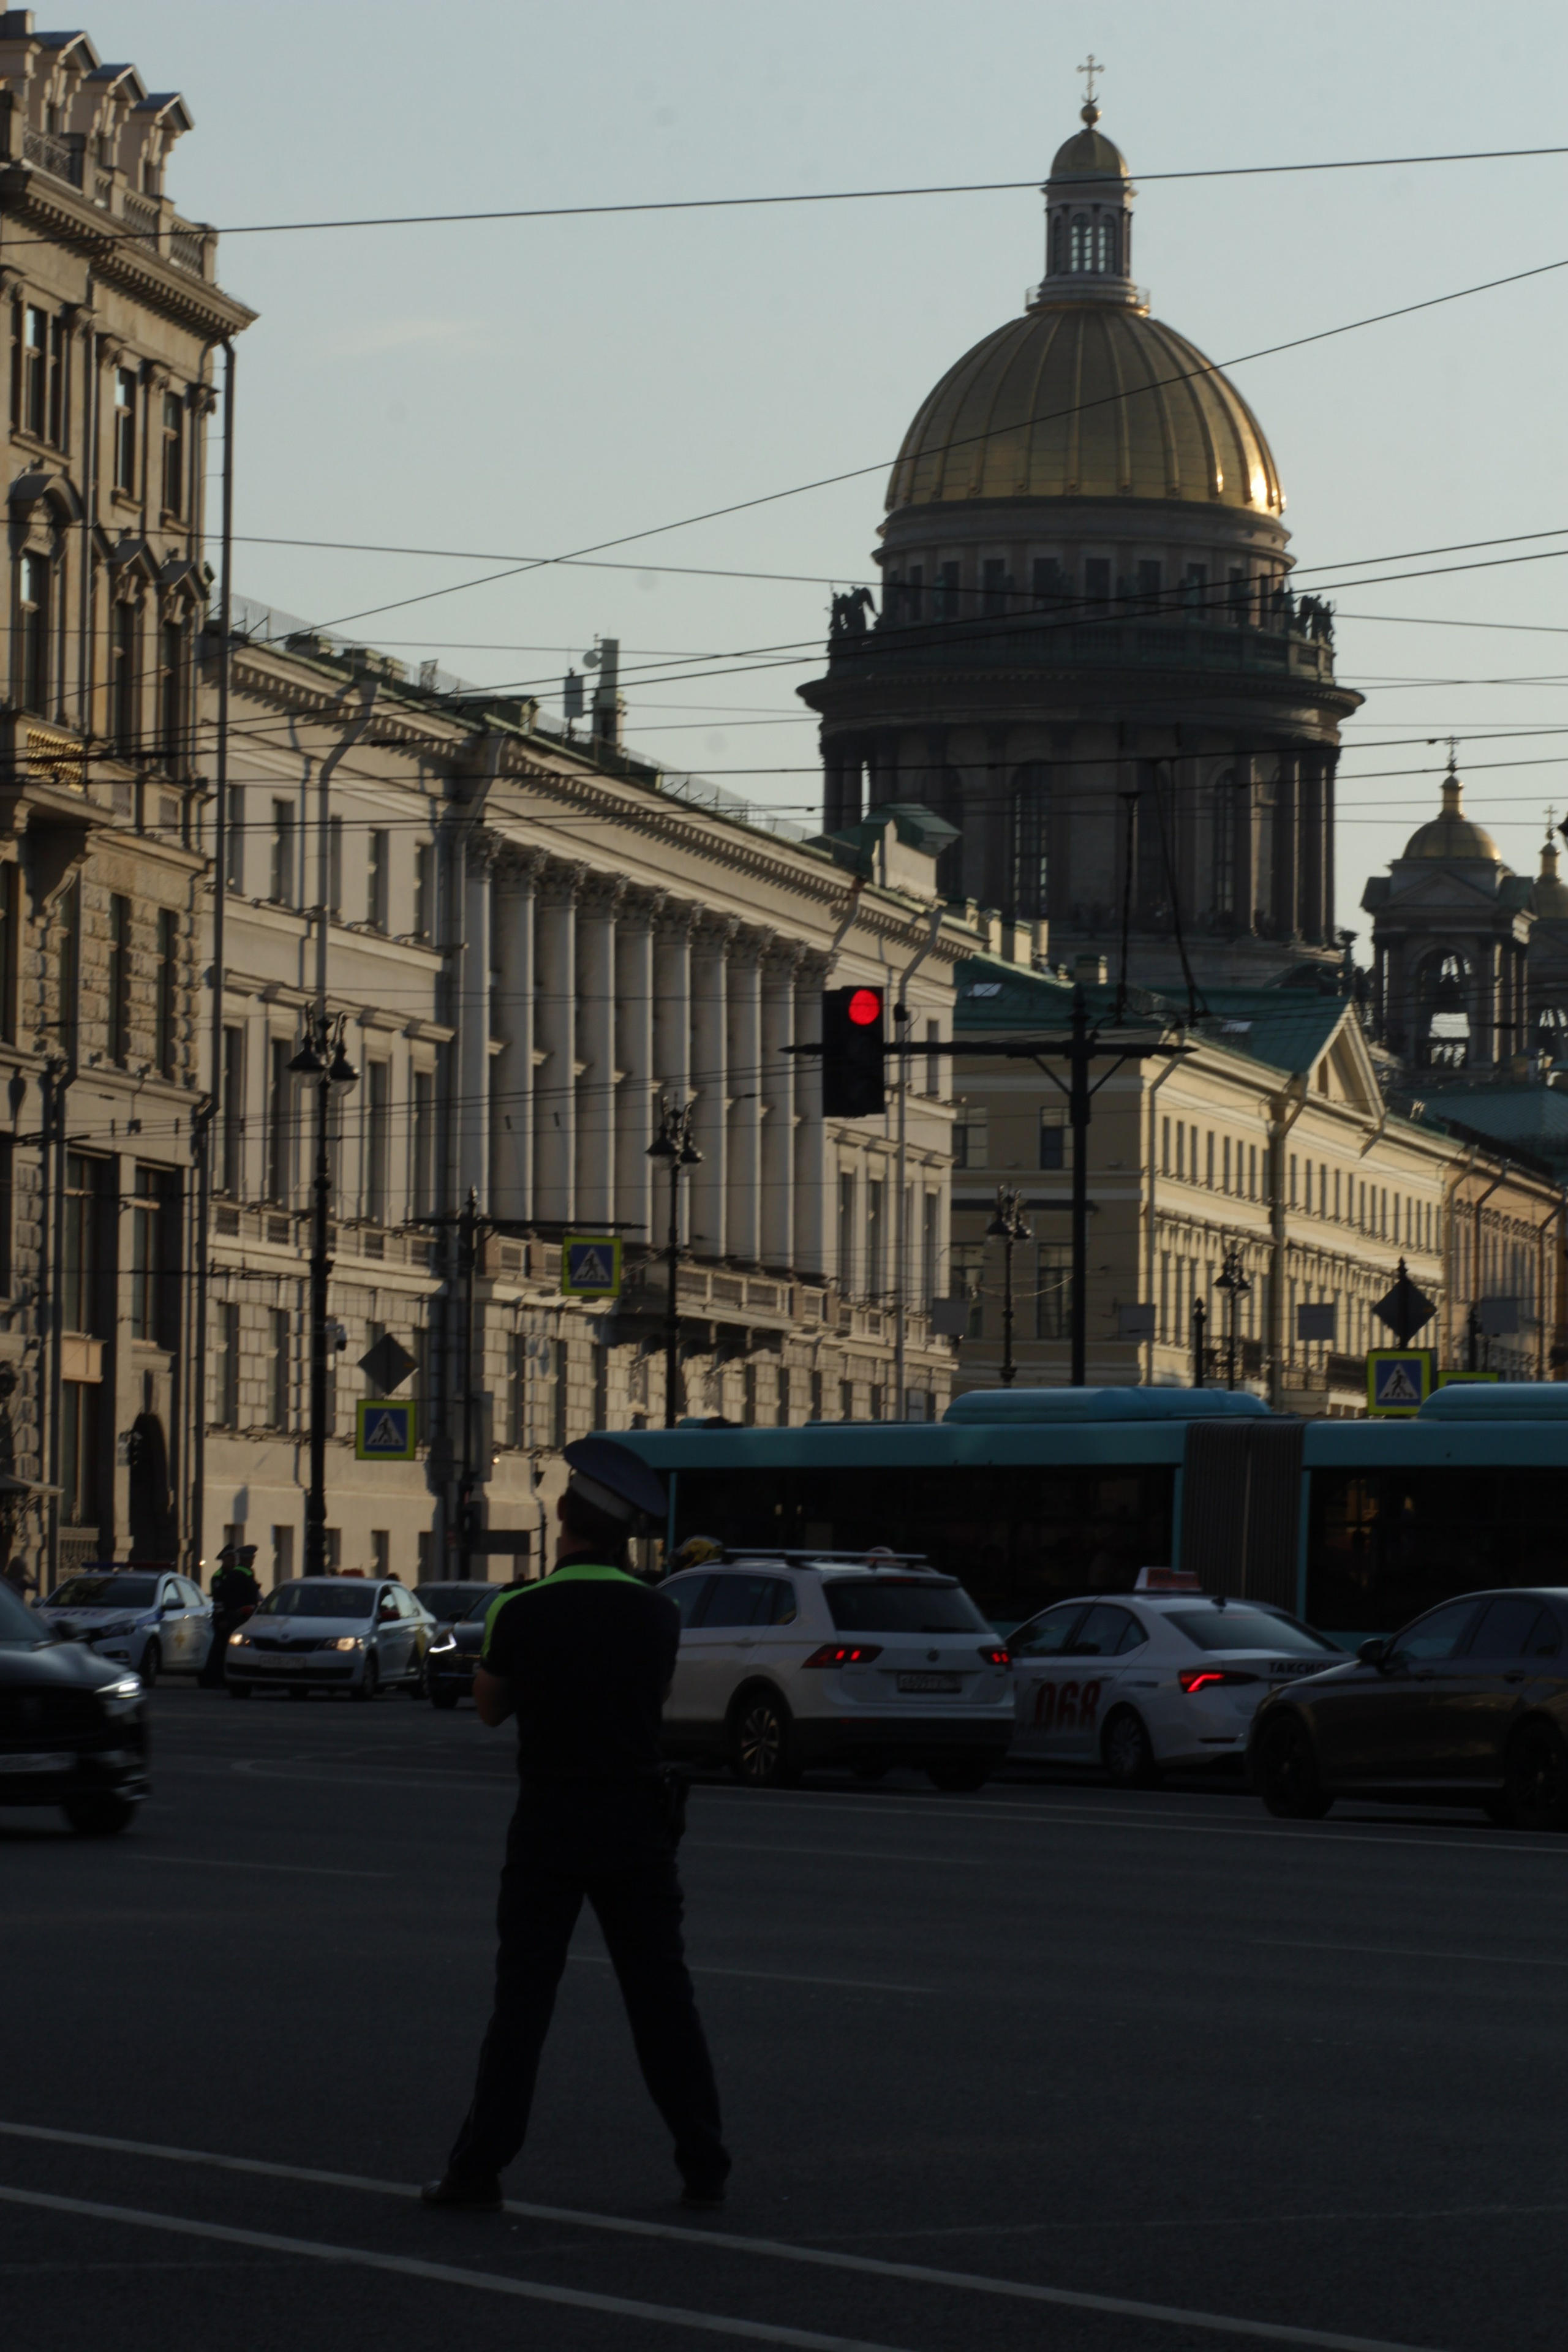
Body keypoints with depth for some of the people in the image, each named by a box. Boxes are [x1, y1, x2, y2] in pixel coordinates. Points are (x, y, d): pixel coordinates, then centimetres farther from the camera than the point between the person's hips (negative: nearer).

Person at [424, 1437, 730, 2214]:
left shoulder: (522, 1613, -10)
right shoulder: (658, 1615, -1)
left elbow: (489, 1707, 4)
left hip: (549, 1822, -2)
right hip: (638, 1820, 2)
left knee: (522, 2001, 3)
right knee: (663, 1997, 8)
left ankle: (478, 2170, 4)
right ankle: (704, 2169, 9)